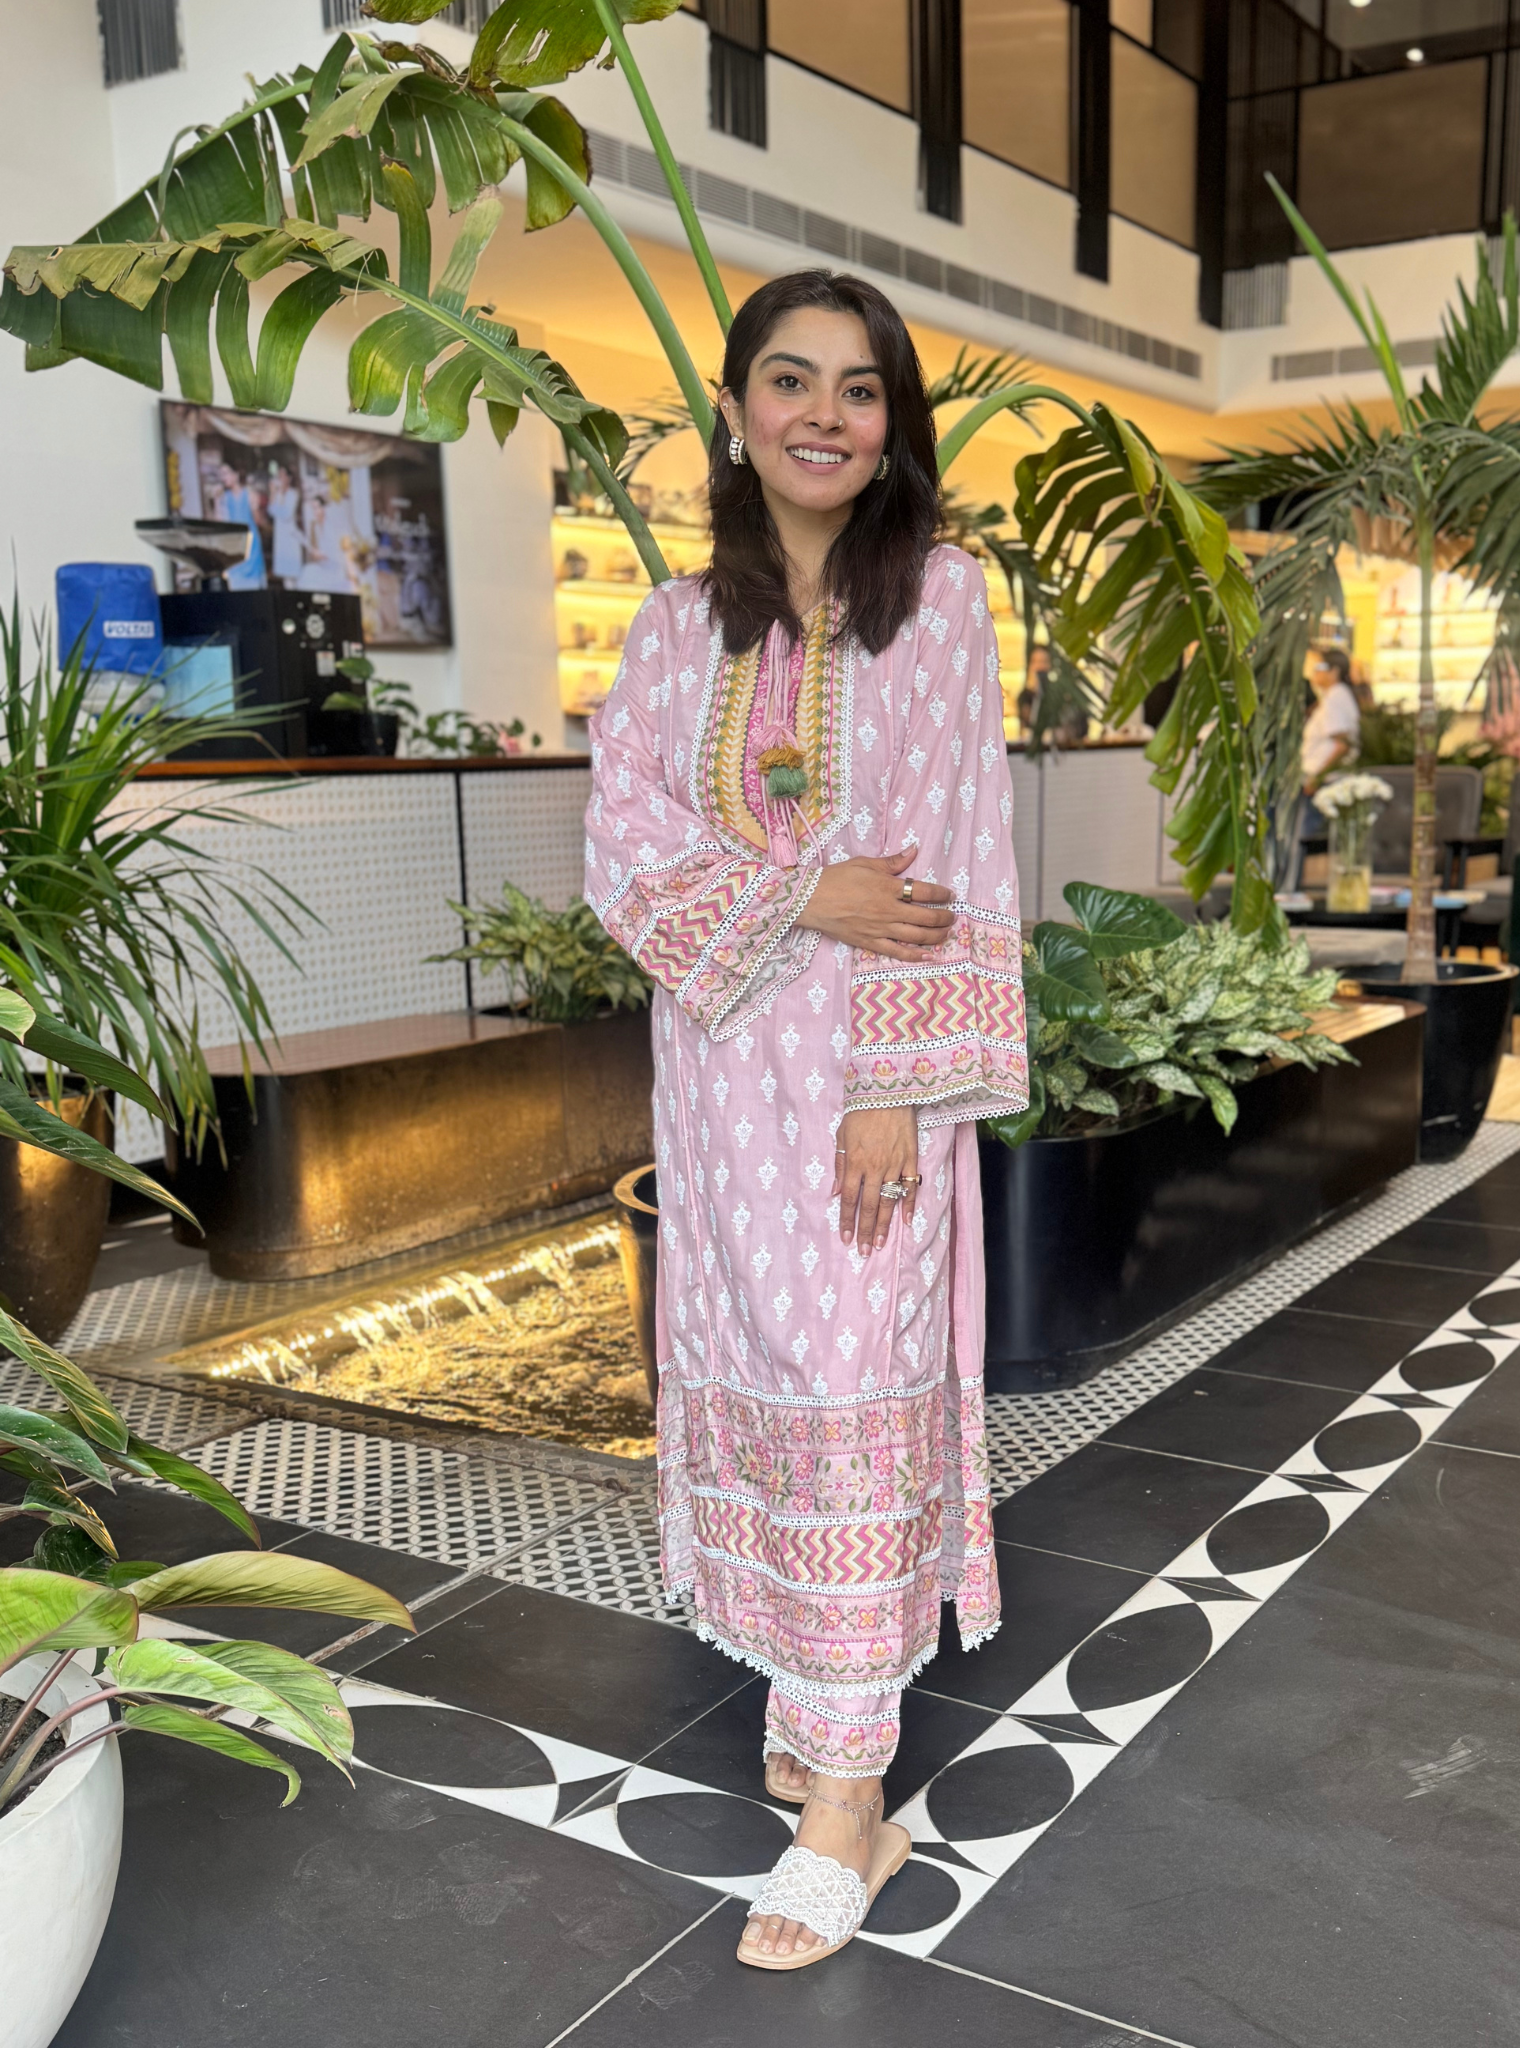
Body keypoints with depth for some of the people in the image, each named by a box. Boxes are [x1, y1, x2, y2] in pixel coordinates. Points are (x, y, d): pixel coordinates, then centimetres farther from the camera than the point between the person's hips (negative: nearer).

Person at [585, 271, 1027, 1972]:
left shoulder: (938, 596, -3)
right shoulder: (679, 622, 5)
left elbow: (959, 856, -8)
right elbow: (621, 847, -1)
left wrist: (899, 1087, -13)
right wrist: (808, 893, -17)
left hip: (868, 1062, -3)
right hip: (722, 1058, 4)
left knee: (851, 1388, -3)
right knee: (748, 1378, 10)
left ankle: (845, 1800, 6)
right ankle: (803, 1685, 29)